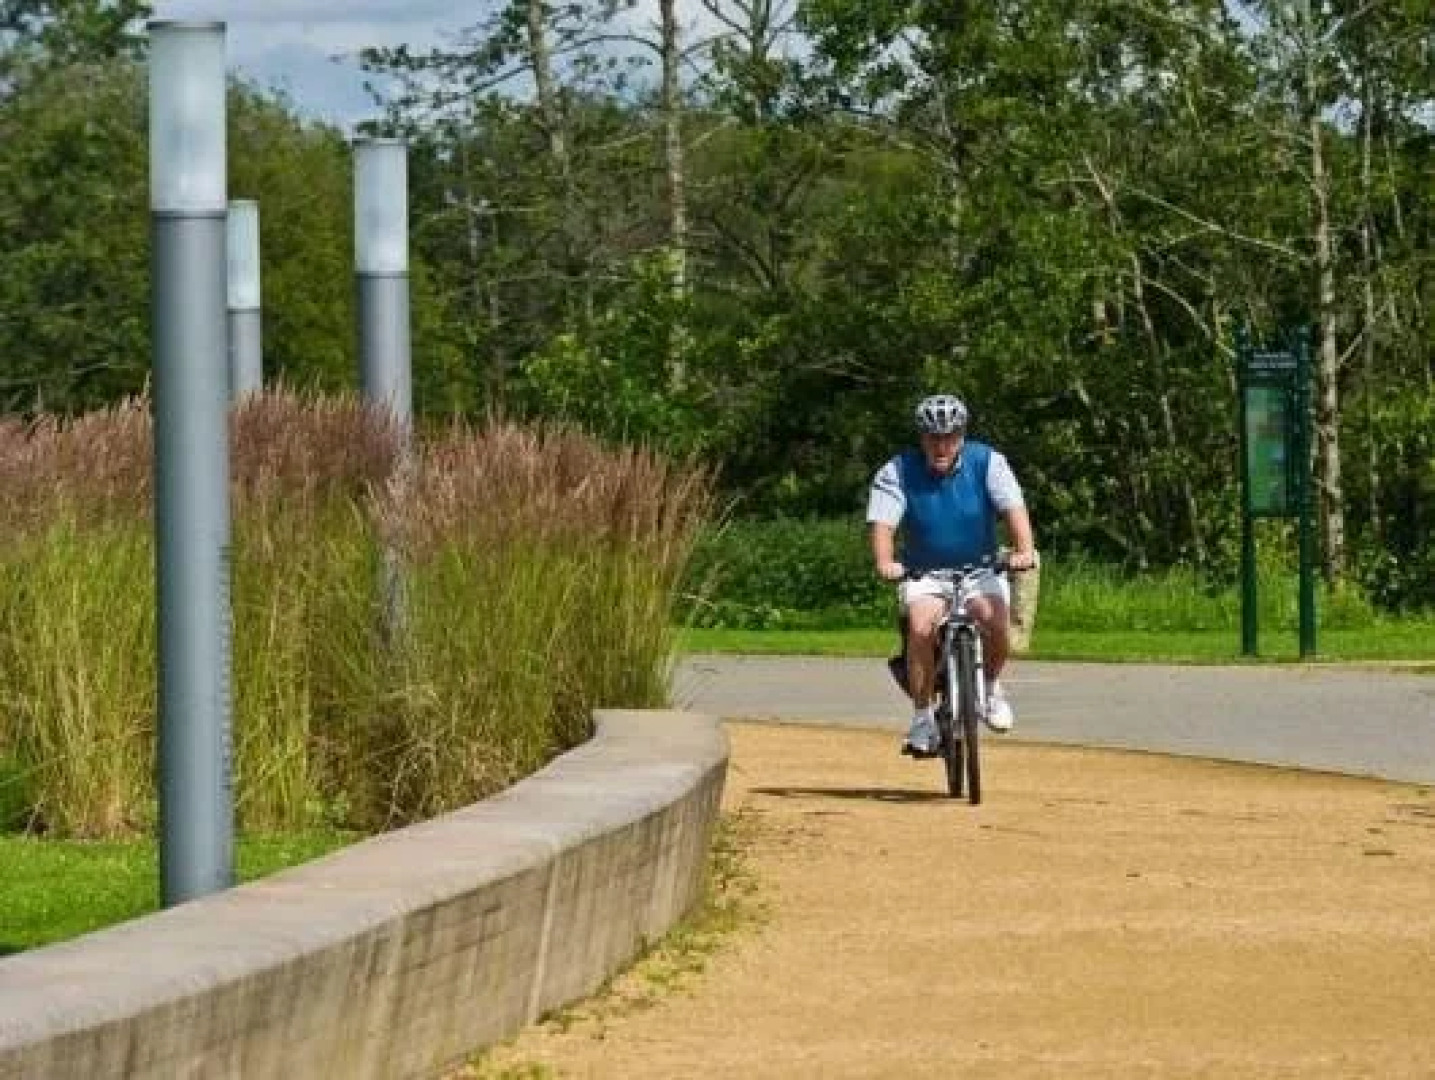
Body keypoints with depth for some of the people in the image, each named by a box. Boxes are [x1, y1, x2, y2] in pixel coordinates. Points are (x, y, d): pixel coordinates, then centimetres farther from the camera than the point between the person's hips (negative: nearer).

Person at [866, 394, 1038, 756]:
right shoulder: (897, 472, -9)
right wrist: (885, 562, -42)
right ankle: (922, 717, -17)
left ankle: (991, 686, 4)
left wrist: (1024, 550, -39)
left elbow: (1014, 508, -20)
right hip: (923, 573, -1)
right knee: (922, 625, -30)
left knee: (993, 618, -27)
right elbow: (882, 523, -21)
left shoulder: (987, 463, -7)